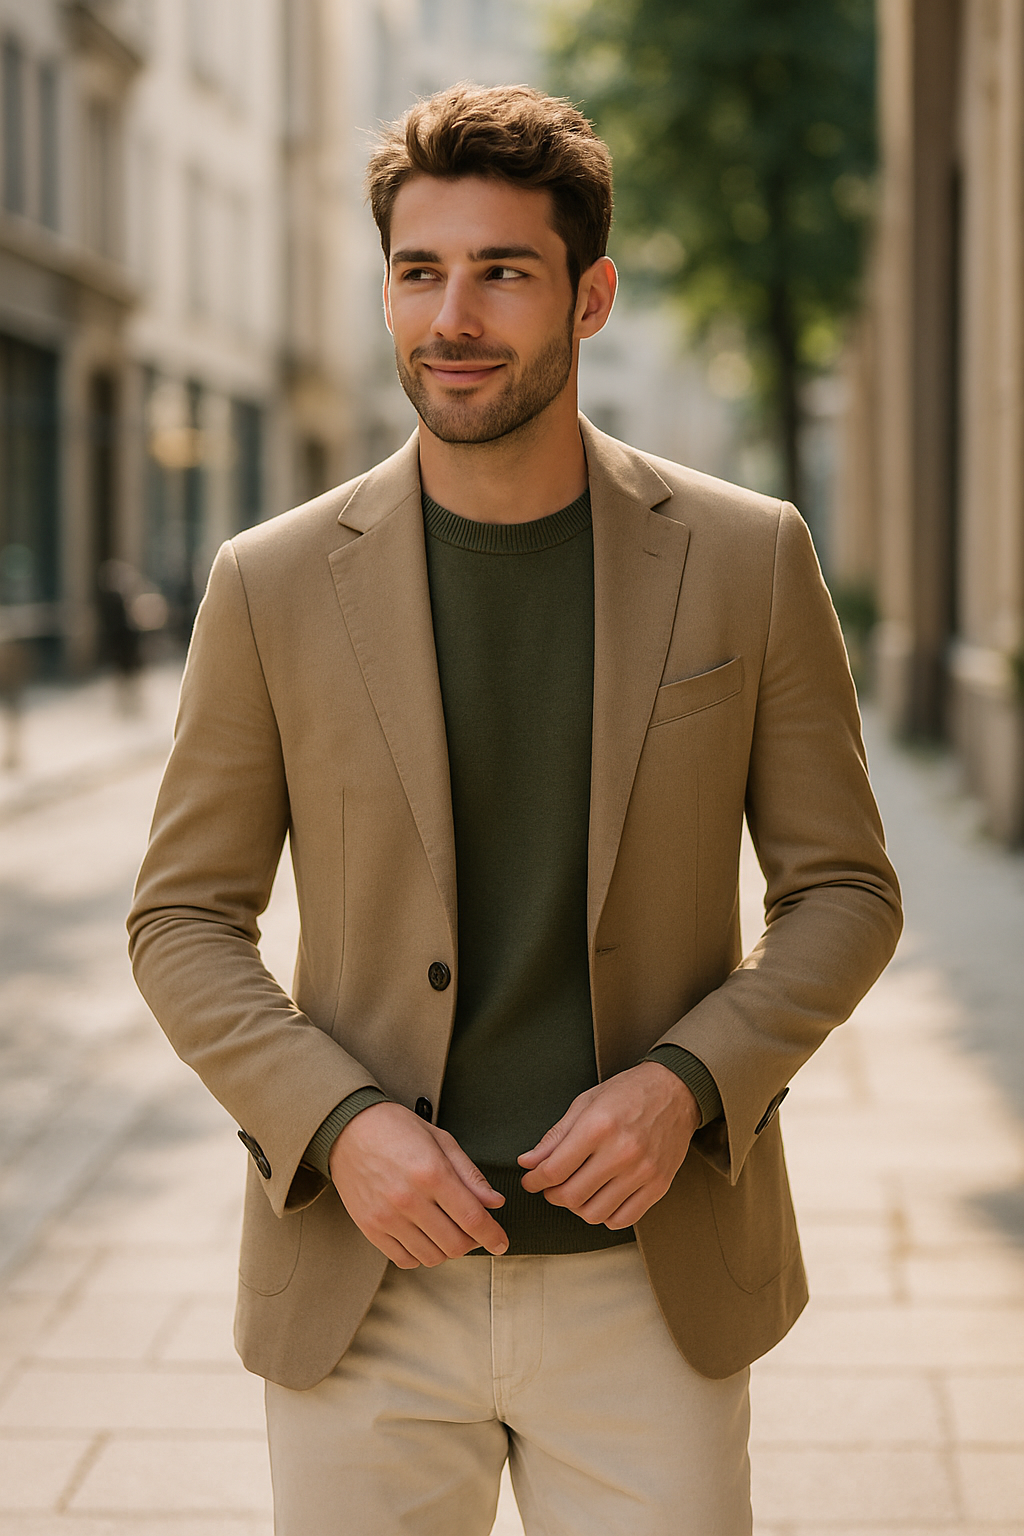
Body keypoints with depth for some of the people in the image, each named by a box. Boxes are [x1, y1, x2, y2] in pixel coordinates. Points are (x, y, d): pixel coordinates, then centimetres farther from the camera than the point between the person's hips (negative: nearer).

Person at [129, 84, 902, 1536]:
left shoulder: (747, 559, -2)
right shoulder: (273, 585, -2)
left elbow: (843, 890, 4)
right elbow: (184, 921, 3)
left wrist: (686, 1082, -12)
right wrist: (339, 1125, -12)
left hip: (647, 1288, 0)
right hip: (367, 1302, 0)